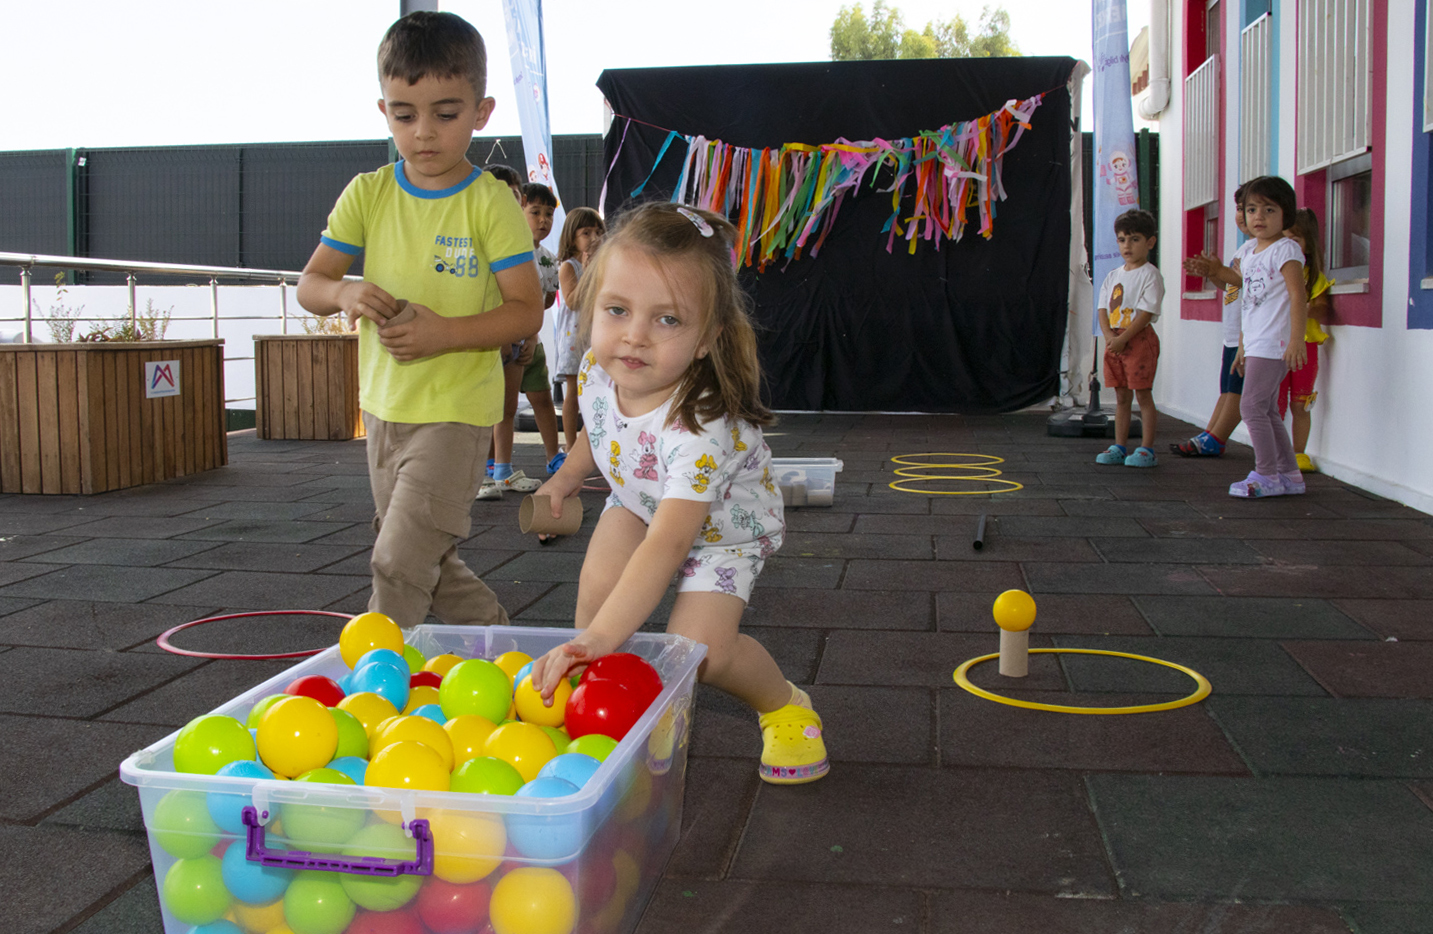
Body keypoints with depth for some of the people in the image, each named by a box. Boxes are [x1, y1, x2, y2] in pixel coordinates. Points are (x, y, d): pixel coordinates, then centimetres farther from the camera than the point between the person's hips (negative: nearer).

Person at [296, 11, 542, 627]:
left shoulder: (491, 203, -10)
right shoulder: (368, 195, 3)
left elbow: (527, 311, -12)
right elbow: (308, 285, 5)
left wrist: (445, 332, -25)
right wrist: (344, 293, -18)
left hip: (456, 409, -6)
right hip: (384, 406, 6)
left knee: (399, 561, -12)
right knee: (430, 564, 17)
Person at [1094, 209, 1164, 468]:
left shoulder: (1150, 275, -7)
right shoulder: (1113, 275, 14)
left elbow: (1146, 313, -15)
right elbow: (1103, 308, 11)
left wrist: (1122, 338, -19)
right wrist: (1108, 334, -6)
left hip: (1139, 339, -7)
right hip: (1114, 341, 7)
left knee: (1143, 395, -4)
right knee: (1121, 397, 11)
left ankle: (1147, 449, -1)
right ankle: (1119, 446, 17)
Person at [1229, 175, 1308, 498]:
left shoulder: (1286, 250, -8)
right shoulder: (1251, 255, 17)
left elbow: (1298, 297, -16)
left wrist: (1296, 340, -24)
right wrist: (1242, 347, 22)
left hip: (1273, 345, -9)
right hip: (1256, 345, 9)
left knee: (1252, 406, -11)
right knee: (1267, 411, 12)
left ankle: (1266, 474, -5)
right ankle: (1289, 474, 18)